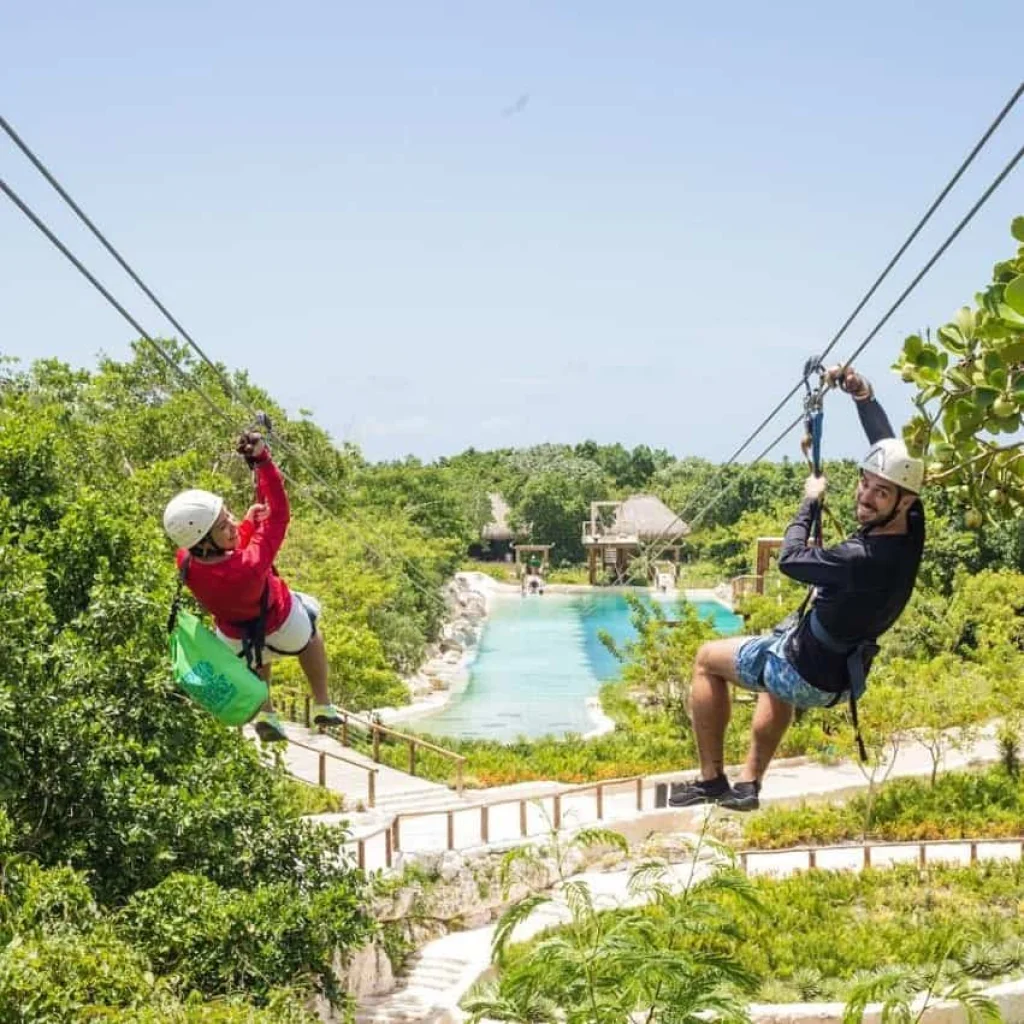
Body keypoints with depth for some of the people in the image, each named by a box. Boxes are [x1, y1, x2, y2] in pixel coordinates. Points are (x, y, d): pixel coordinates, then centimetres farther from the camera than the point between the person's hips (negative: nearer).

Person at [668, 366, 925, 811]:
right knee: (776, 649, 40)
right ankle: (748, 784, 34)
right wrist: (864, 396, -4)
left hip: (808, 675, -8)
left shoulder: (864, 558, -36)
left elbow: (791, 559, -19)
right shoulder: (911, 527, -14)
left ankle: (711, 779, 19)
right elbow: (890, 448, 0)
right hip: (838, 676, 8)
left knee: (708, 658, 15)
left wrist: (810, 502, -6)